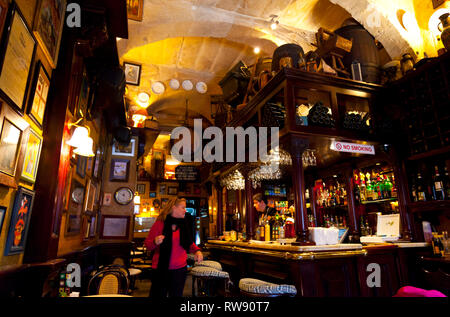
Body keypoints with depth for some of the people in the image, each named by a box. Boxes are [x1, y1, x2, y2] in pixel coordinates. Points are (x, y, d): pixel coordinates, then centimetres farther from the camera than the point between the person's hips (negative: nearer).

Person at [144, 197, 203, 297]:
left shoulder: (184, 224, 3)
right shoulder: (160, 223, -9)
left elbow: (189, 243, 15)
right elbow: (147, 244, -3)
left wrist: (197, 250, -4)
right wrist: (155, 242, -24)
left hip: (180, 268, 4)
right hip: (161, 268, -3)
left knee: (176, 294, 14)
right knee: (158, 295, 5)